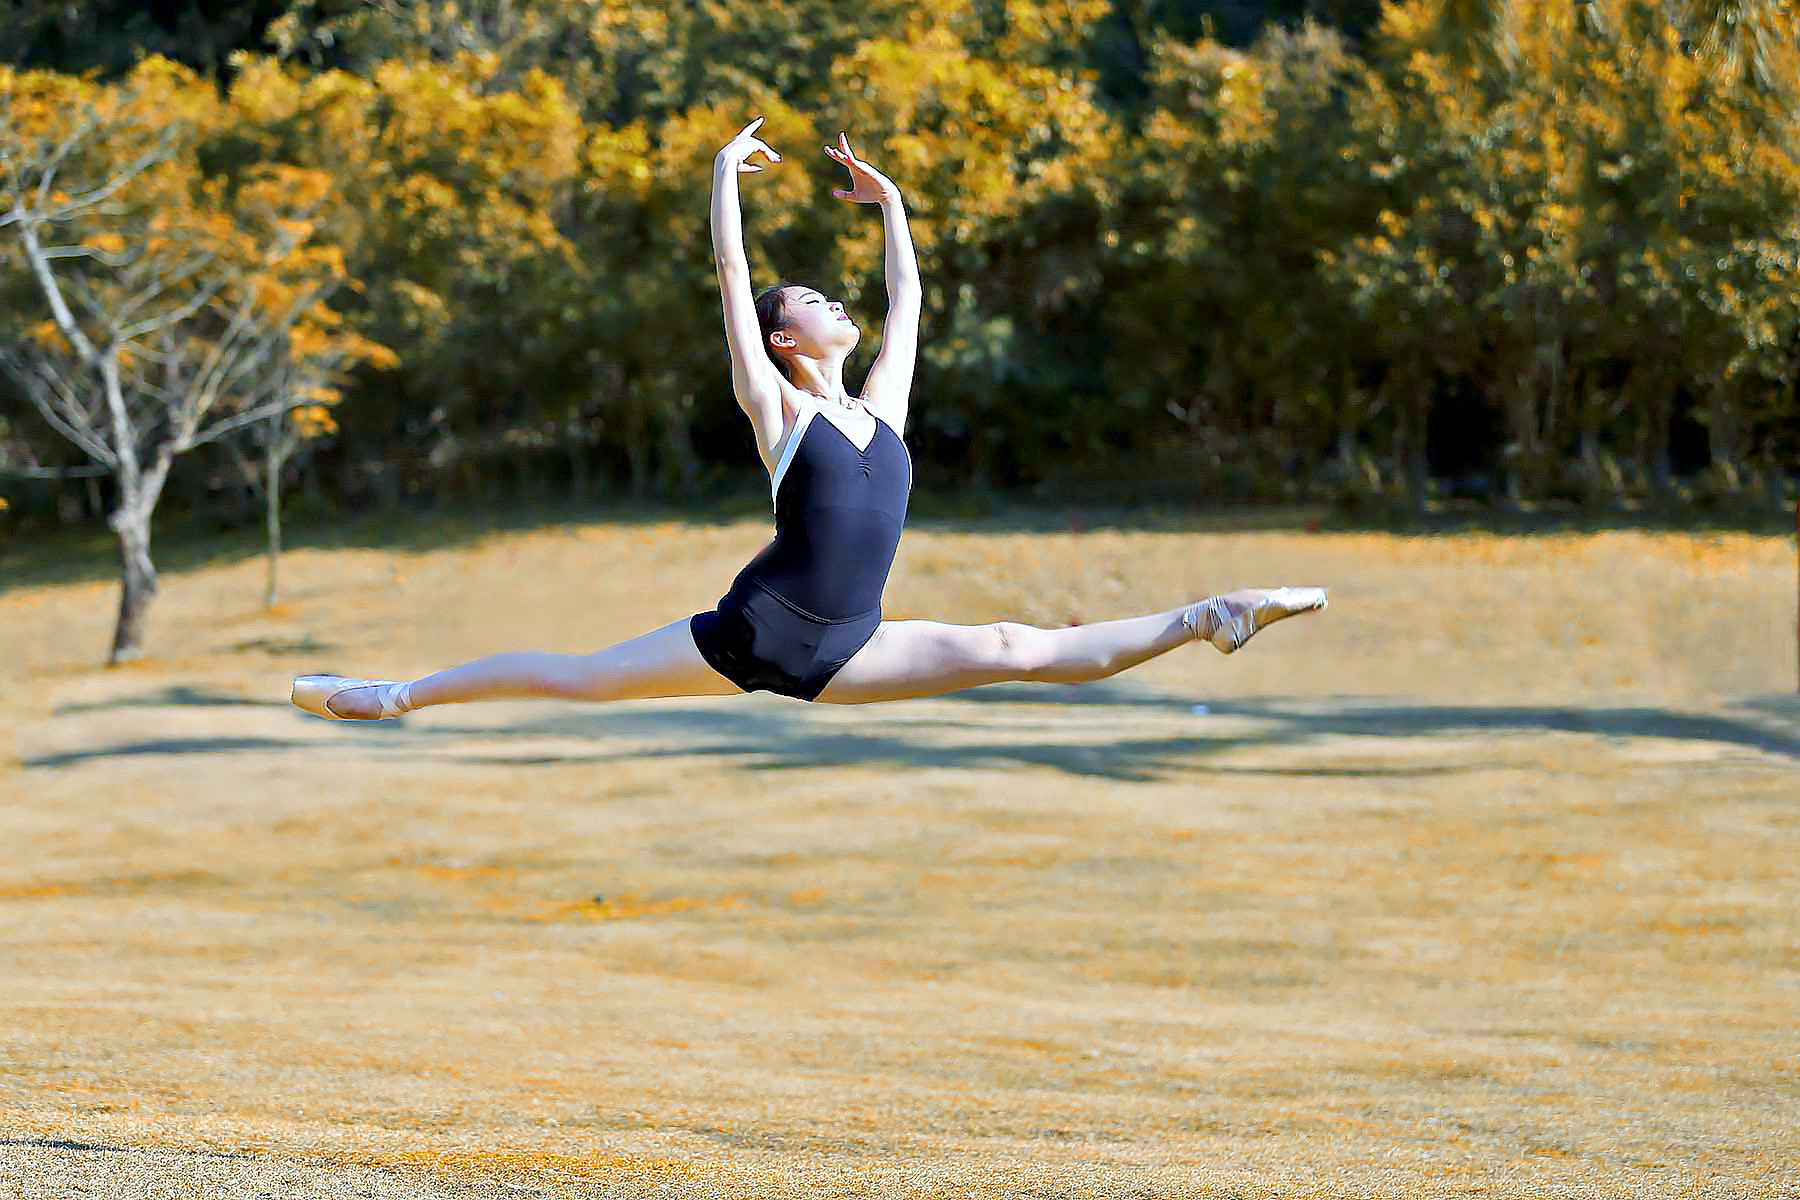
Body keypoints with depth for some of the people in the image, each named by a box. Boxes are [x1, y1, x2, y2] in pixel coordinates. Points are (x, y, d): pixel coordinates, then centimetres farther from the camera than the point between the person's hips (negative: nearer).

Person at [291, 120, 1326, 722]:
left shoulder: (880, 406, 17)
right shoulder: (776, 406, 2)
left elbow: (907, 296, 27)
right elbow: (734, 277, -2)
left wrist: (890, 201, 32)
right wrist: (727, 172, 5)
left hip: (844, 650, 4)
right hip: (759, 631, -4)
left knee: (1015, 650, -6)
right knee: (574, 679, -3)